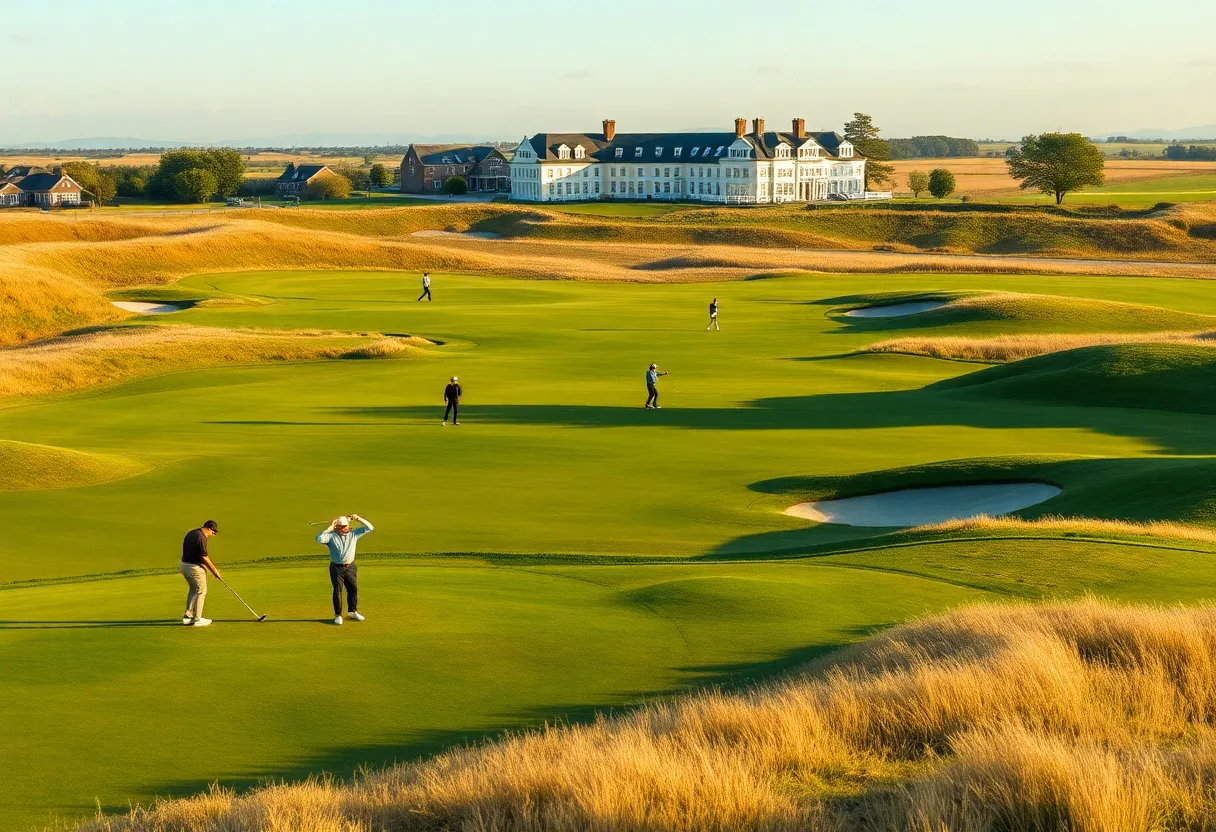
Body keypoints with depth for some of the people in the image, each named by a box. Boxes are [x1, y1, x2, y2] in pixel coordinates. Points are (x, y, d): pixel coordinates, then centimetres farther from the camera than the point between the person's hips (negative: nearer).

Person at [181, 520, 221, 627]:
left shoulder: (190, 533, 9)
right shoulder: (201, 538, -19)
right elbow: (204, 558, -17)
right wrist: (214, 570, -6)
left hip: (184, 565, 9)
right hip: (195, 567, -9)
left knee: (193, 589, 23)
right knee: (201, 591, 4)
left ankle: (187, 615, 22)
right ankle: (197, 619, 5)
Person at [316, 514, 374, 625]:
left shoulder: (354, 534, 5)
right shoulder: (331, 536, -6)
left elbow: (369, 528, 6)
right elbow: (319, 539, -24)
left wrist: (358, 519, -6)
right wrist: (330, 528, -16)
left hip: (350, 567, 4)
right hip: (336, 568, -4)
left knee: (353, 589, 12)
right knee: (337, 591, -1)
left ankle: (352, 611, 30)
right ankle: (338, 615, 7)